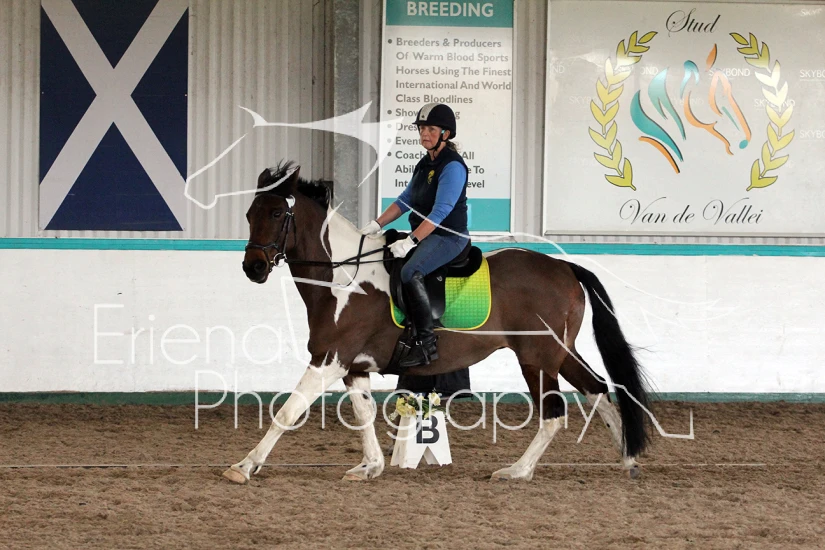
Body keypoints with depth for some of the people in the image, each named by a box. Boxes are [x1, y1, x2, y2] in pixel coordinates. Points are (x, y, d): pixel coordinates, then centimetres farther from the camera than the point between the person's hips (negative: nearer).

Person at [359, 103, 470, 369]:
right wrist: (376, 224, 6)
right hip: (423, 234, 10)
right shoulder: (425, 164, 13)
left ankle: (426, 343, -27)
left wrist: (410, 242, -28)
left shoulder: (453, 166, -15)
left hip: (449, 237, -10)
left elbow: (440, 211, -23)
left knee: (410, 272, -32)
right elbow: (406, 201, 18)